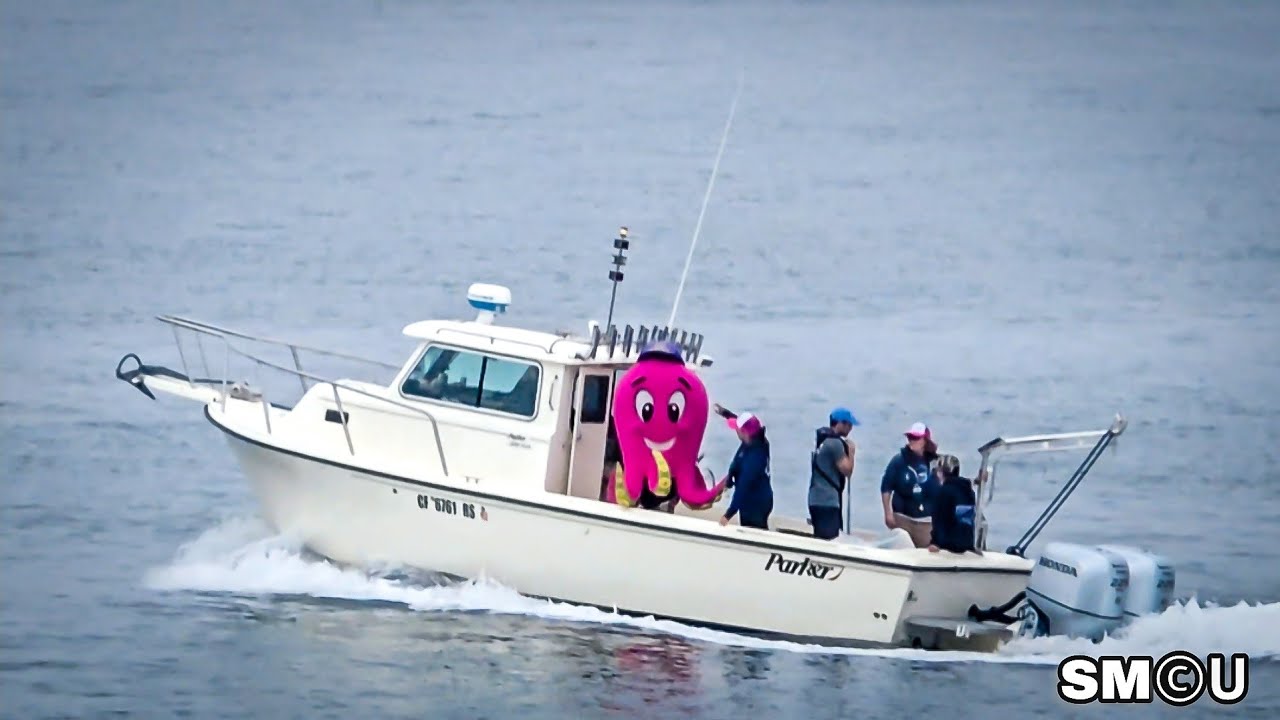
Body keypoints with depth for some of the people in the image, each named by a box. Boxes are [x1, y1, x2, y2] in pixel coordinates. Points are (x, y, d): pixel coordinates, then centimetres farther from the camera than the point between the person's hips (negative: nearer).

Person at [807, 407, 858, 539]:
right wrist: (851, 451, -1)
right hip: (828, 501, -10)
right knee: (828, 541, -11)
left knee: (820, 540, 11)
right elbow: (847, 471, -12)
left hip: (816, 499, 10)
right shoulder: (835, 443, -13)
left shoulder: (822, 440, 16)